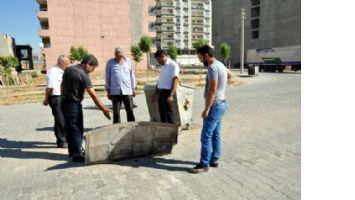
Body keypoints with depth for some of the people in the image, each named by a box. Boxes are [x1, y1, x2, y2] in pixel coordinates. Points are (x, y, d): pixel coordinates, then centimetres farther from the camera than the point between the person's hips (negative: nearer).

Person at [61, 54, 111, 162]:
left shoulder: (68, 69, 6)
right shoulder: (83, 75, -18)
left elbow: (62, 85, 15)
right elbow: (93, 95, -22)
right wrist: (103, 109, -21)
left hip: (65, 103, 8)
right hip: (74, 105, -8)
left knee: (71, 129, 17)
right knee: (77, 130, 0)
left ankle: (73, 151, 28)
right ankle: (77, 154, 5)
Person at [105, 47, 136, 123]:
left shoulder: (128, 61, 7)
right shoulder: (110, 63, 4)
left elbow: (132, 75, 12)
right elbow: (108, 77, 7)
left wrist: (133, 88, 11)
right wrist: (108, 91, 5)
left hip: (127, 91, 1)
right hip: (115, 91, -1)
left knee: (130, 110, 4)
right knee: (116, 111, 5)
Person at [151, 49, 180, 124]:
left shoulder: (173, 65, -9)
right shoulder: (163, 66, 17)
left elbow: (175, 80, -17)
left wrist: (171, 95, -26)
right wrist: (155, 94, 22)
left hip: (167, 92, -8)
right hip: (161, 93, 8)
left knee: (169, 114, -3)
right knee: (162, 114, 13)